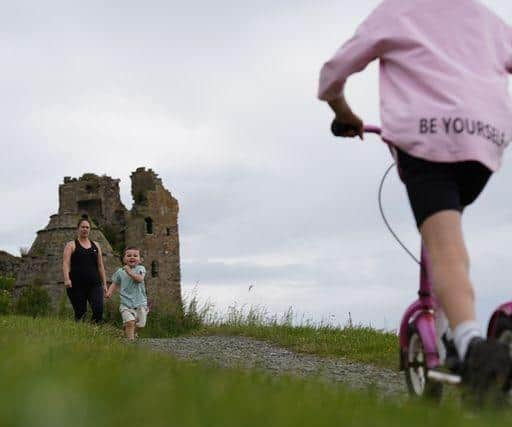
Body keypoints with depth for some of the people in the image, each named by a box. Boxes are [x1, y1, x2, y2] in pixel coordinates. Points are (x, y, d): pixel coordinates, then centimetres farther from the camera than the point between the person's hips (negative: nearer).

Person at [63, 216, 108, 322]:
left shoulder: (96, 245, 16)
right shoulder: (71, 245, 5)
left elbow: (100, 266, 17)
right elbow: (66, 263, -8)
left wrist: (104, 283, 10)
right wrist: (67, 279, -25)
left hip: (94, 284, 2)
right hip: (77, 285, -2)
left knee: (98, 309, -18)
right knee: (80, 314, -1)